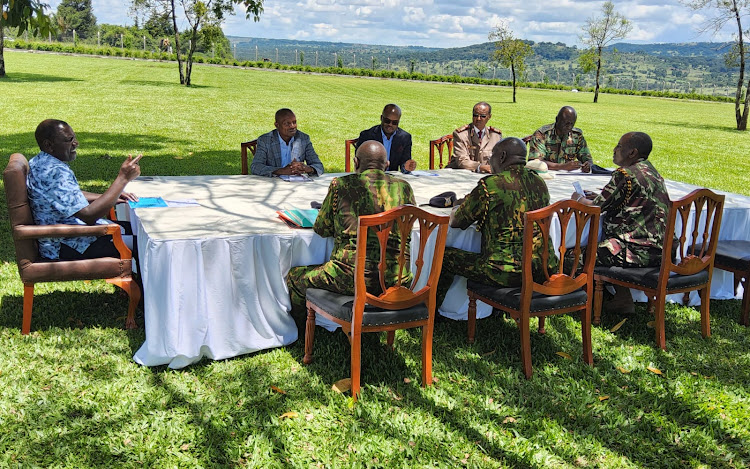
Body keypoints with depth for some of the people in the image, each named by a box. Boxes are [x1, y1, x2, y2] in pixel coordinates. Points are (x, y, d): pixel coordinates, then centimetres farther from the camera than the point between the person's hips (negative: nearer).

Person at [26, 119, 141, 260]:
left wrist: (112, 197, 8)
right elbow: (89, 215, -30)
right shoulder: (55, 172, -25)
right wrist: (123, 178, -27)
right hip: (67, 247, -11)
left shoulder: (40, 163, 8)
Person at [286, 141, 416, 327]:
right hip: (395, 279, 5)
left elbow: (322, 229, 6)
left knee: (295, 277, 20)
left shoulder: (340, 185, -3)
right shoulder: (403, 187, 5)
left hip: (353, 278, -4)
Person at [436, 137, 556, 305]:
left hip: (507, 274, -7)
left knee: (445, 256, 10)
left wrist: (458, 209, 19)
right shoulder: (540, 183, 7)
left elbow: (454, 222, -3)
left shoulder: (490, 185, -13)